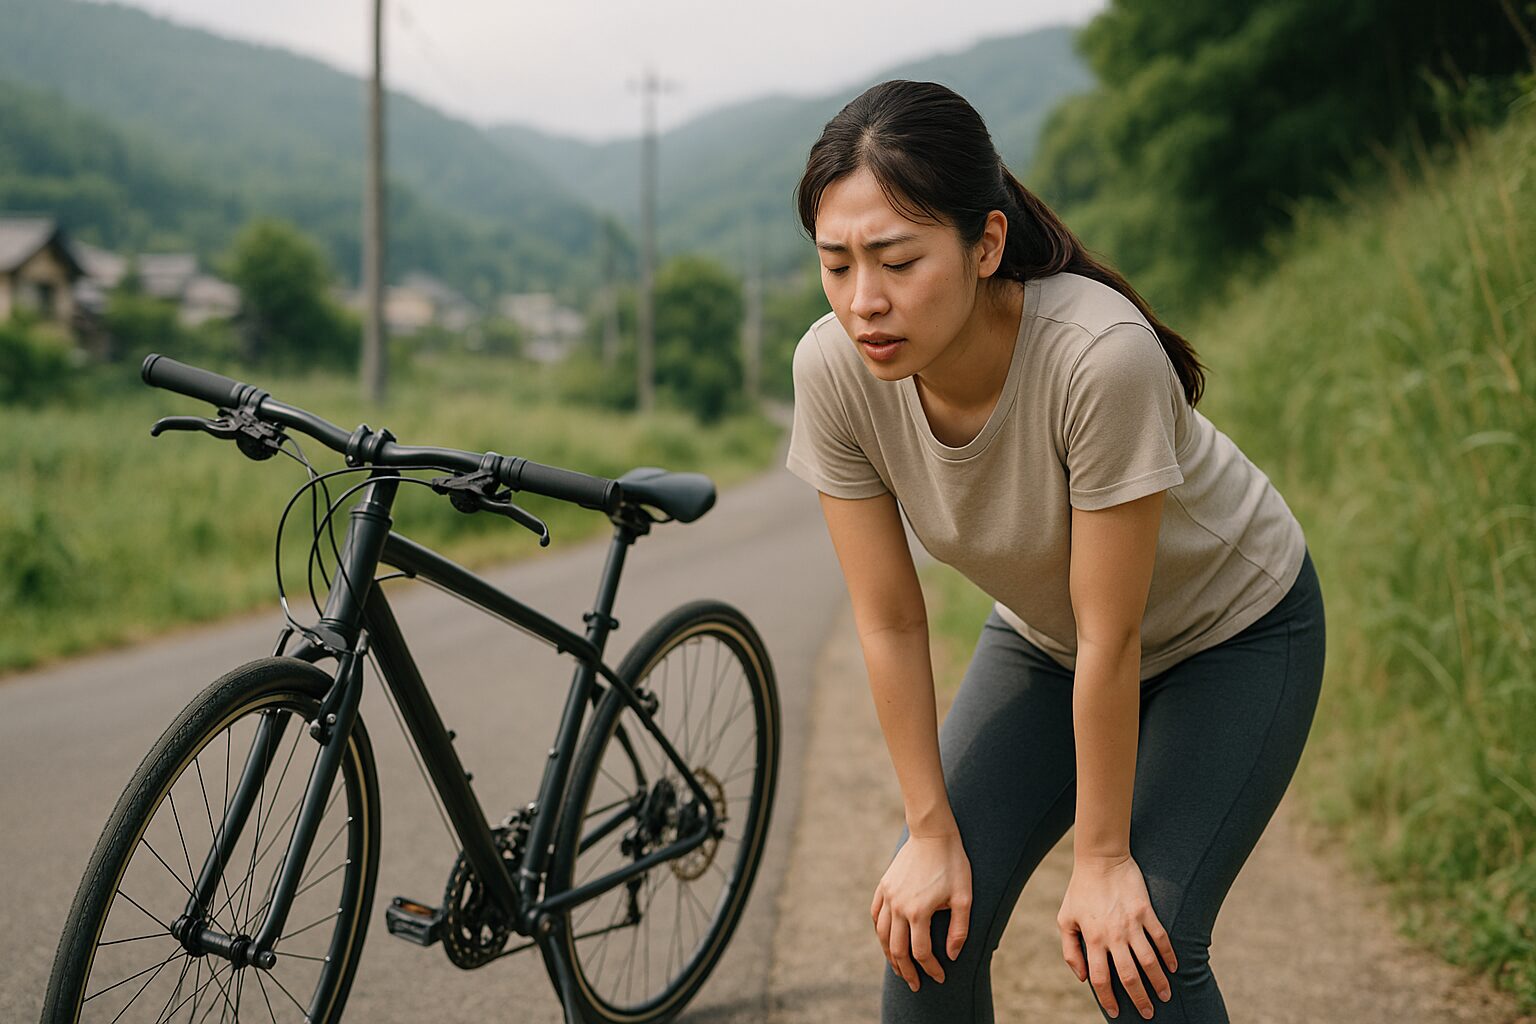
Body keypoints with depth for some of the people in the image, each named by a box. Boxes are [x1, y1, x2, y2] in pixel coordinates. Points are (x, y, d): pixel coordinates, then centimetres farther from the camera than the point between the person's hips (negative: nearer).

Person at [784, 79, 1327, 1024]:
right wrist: (932, 833, -11)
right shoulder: (834, 367, -25)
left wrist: (1102, 857, -18)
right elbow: (891, 622, -16)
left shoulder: (1101, 355, -38)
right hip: (1042, 632, 4)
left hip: (1232, 629, -4)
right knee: (929, 926, -6)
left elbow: (1110, 641, -29)